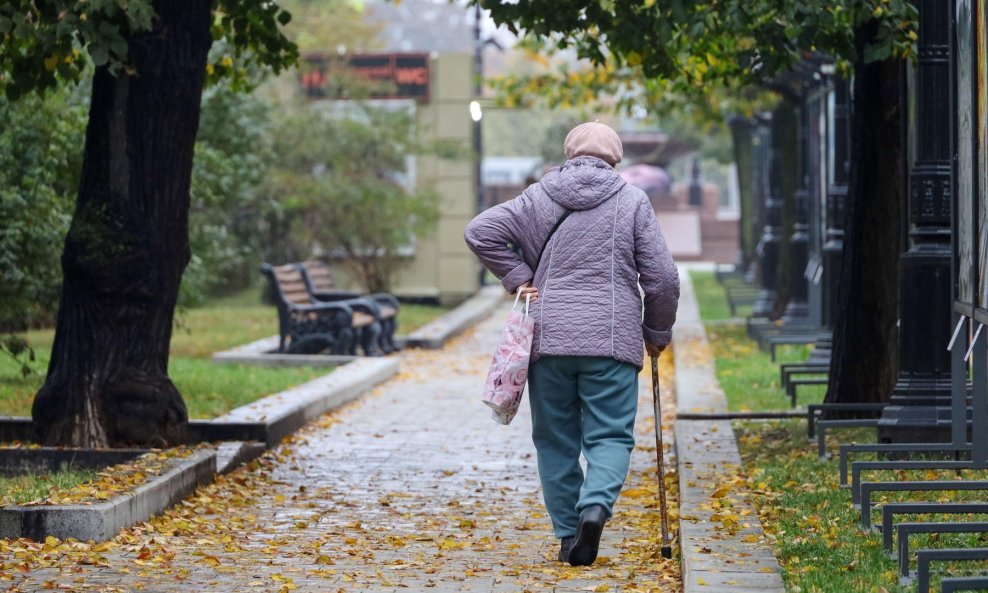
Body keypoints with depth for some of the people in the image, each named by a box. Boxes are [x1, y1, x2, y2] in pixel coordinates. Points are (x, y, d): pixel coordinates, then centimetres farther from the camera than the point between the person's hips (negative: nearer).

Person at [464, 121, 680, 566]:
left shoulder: (538, 197, 8)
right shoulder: (632, 201, 5)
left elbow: (480, 232, 0)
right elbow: (662, 277, 3)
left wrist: (518, 278, 5)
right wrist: (657, 332, 17)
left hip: (548, 337, 2)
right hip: (612, 341, -2)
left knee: (556, 439, 10)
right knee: (610, 436, 0)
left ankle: (569, 536, 8)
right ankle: (596, 505, -27)